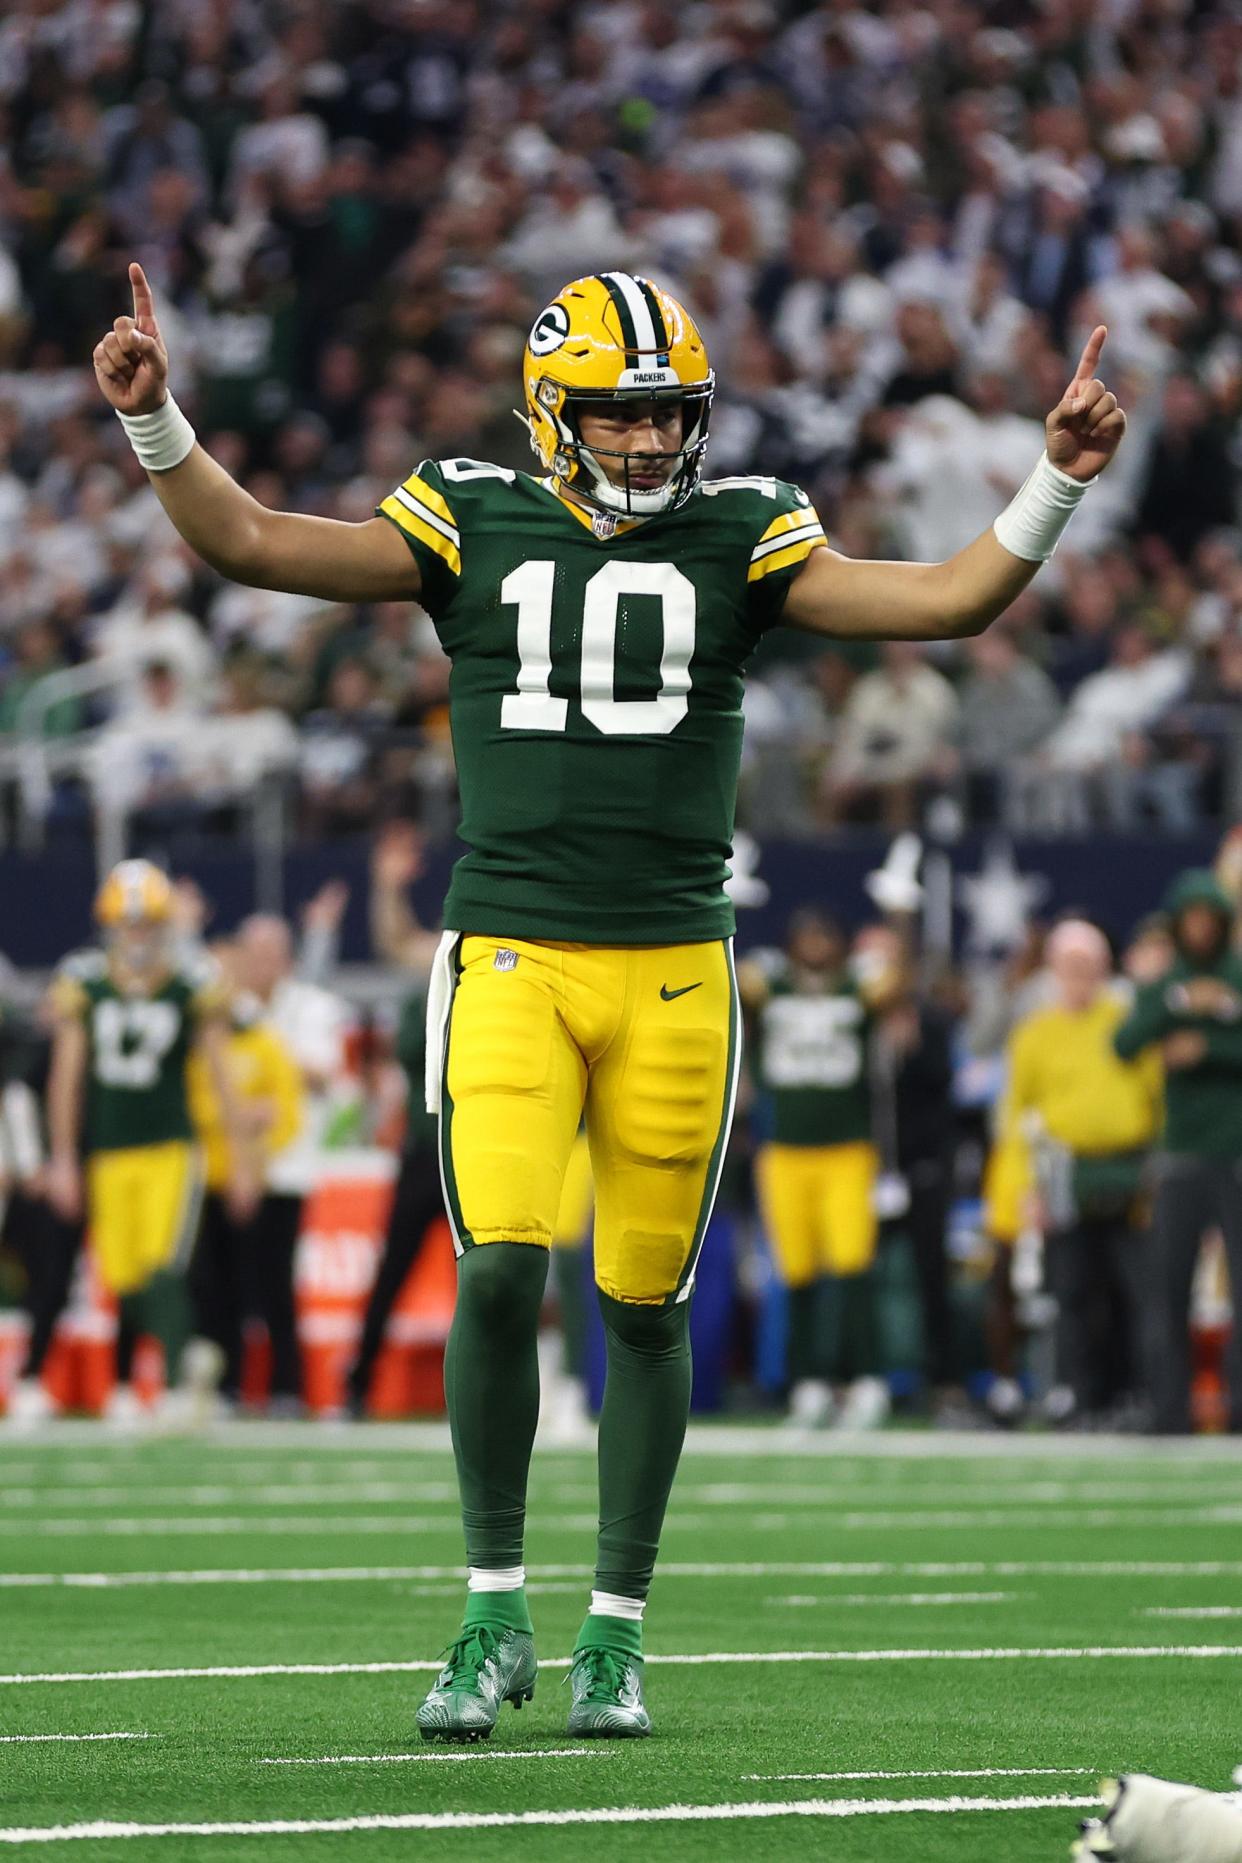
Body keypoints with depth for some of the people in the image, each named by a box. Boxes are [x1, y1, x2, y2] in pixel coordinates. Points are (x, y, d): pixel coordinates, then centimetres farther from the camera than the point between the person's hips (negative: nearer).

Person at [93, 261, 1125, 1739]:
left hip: (673, 975, 1)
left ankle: (616, 1632, 18)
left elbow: (946, 603, 2)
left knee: (644, 1305, 4)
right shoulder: (475, 526, 4)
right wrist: (156, 424, -11)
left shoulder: (740, 537, 6)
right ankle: (495, 1612, 1)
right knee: (499, 1270, -16)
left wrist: (1058, 483, -9)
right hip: (510, 963, -1)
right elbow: (249, 544, 1)